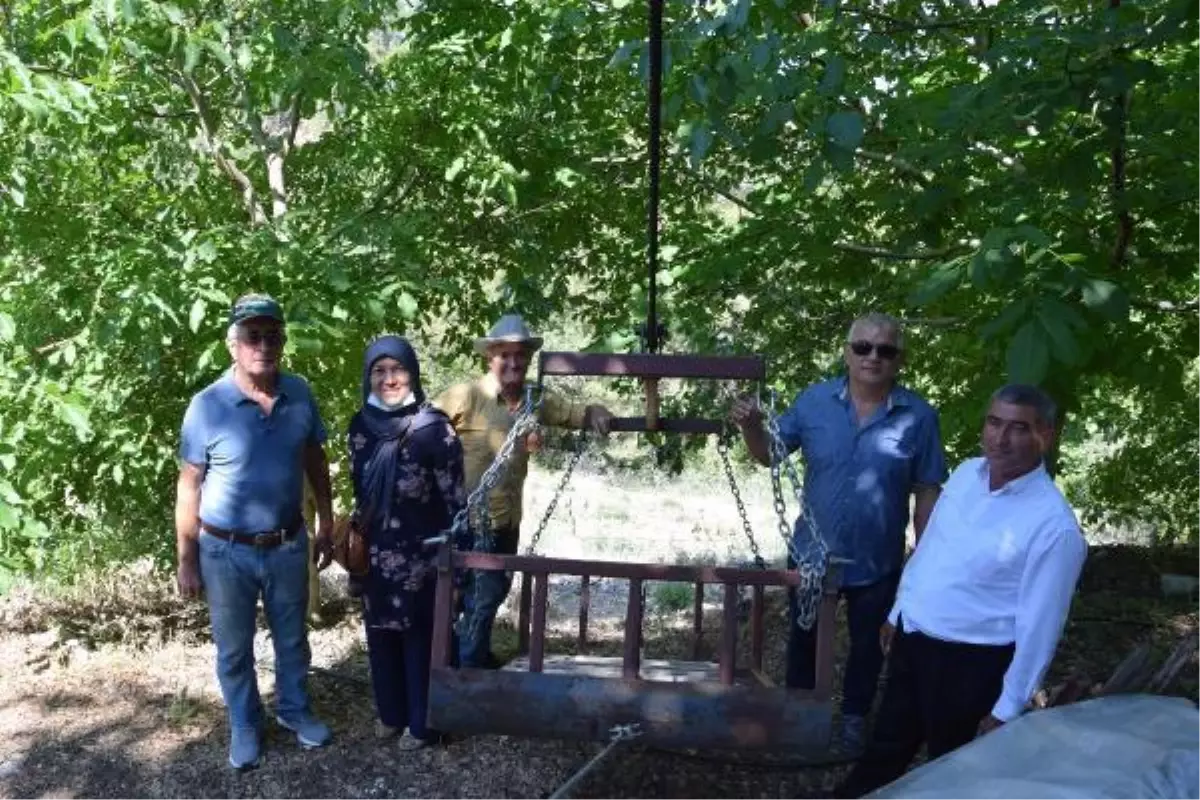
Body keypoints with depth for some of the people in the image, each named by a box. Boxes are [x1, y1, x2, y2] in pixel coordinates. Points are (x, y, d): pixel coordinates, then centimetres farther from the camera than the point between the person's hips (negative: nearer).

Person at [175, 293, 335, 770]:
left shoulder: (299, 394, -7)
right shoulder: (208, 406, -16)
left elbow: (315, 461, 6)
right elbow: (189, 487, -10)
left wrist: (326, 525, 9)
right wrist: (186, 561, -8)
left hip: (288, 544, 3)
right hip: (227, 552, -3)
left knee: (292, 638, 21)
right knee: (234, 648, 15)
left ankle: (293, 709, 44)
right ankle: (244, 725, 37)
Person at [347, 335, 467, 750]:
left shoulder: (434, 427, -15)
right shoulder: (360, 426, 0)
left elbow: (455, 498, -12)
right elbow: (360, 493, 11)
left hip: (422, 555, -5)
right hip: (376, 555, 5)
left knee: (422, 641, 8)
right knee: (381, 637, 17)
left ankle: (423, 723, 25)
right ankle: (390, 712, 37)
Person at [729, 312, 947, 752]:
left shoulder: (919, 416, -14)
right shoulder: (815, 400, -10)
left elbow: (927, 493, -7)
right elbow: (769, 454, -2)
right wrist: (750, 426, -23)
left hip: (877, 563, -1)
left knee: (866, 644, 21)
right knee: (804, 636, 22)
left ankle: (854, 716, 46)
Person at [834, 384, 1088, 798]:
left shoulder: (1054, 525, -24)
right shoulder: (966, 473, -2)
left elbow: (1039, 624, -19)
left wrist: (1008, 707, -15)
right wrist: (898, 611, 17)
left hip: (970, 662, -6)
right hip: (911, 638, 6)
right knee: (887, 747, 25)